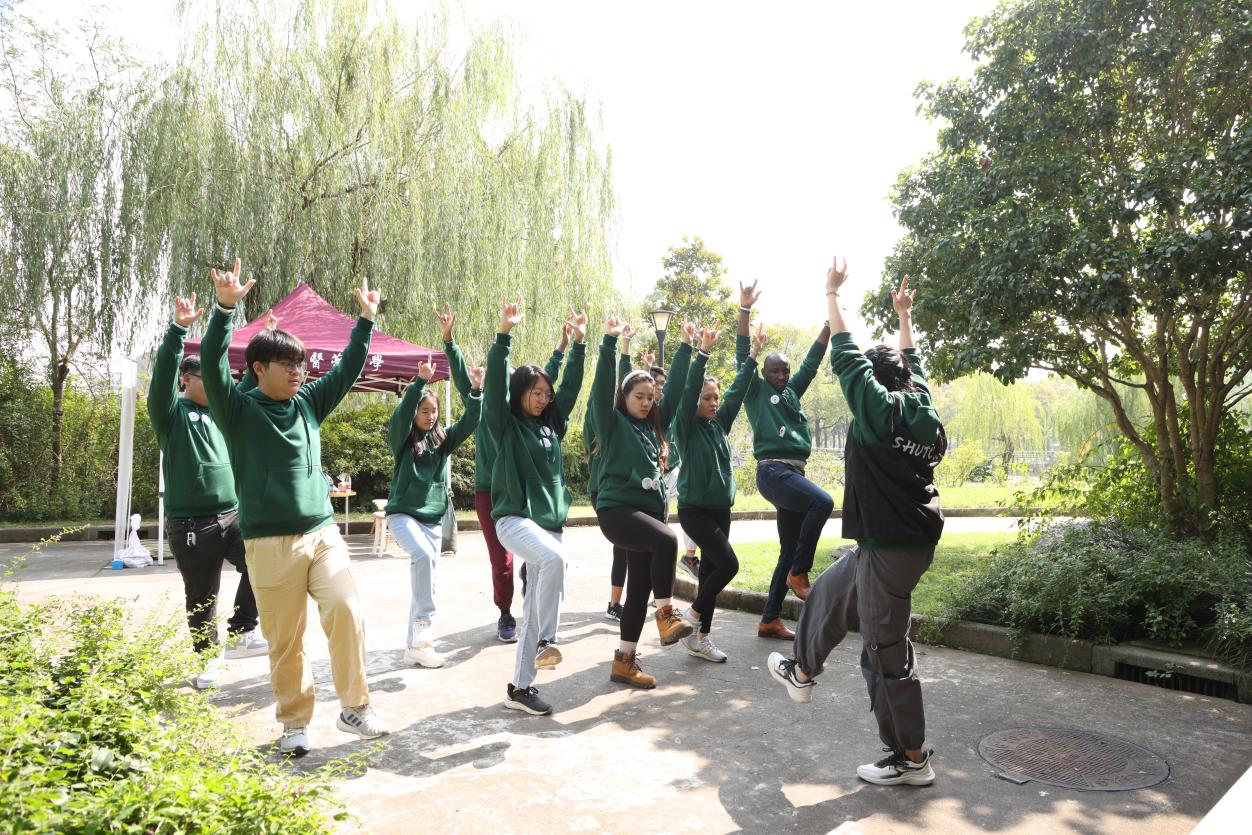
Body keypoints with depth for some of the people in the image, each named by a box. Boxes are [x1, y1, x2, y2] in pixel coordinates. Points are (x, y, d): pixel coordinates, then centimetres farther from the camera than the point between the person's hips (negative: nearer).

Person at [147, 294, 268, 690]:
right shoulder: (171, 412, -2)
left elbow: (249, 389, 18)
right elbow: (163, 372, -17)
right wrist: (178, 329, -29)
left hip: (233, 514, 5)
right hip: (191, 522, -5)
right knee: (202, 598, 4)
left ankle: (239, 633, 2)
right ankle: (208, 659, 23)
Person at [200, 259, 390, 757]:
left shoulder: (308, 402, 11)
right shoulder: (239, 410, -1)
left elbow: (347, 370, 16)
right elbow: (212, 365, -16)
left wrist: (366, 320, 10)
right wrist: (225, 308, -28)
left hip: (322, 532, 3)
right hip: (270, 542, -3)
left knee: (346, 611, -14)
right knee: (285, 638, 3)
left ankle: (354, 706, 1)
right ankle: (294, 722, 22)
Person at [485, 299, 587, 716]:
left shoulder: (551, 424, 14)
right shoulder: (505, 424, -1)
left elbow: (572, 385, 14)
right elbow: (495, 382, -15)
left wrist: (578, 343, 8)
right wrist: (504, 334, -22)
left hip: (551, 521, 6)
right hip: (515, 518, -6)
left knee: (534, 607, 4)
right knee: (554, 558, -36)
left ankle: (520, 687, 12)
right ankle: (544, 643, -21)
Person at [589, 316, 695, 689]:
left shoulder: (653, 427, 15)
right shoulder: (613, 423, 0)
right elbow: (602, 386, -16)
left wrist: (686, 346, 14)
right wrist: (609, 342, -23)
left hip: (648, 511, 7)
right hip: (617, 509, -7)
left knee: (639, 588, 7)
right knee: (667, 540, -33)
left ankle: (624, 661, 15)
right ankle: (666, 614, -17)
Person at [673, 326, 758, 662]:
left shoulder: (720, 423, 9)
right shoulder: (688, 424, -8)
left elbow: (738, 390, 10)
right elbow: (689, 389, -21)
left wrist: (753, 355, 8)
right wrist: (703, 352, -27)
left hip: (721, 509, 7)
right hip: (695, 509, -7)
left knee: (710, 569, 8)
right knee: (728, 564, -14)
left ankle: (700, 639, 16)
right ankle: (692, 615, 6)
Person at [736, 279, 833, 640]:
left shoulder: (792, 392, 21)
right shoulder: (757, 391, 5)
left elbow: (812, 360, 22)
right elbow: (743, 354, -4)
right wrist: (745, 310, -13)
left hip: (794, 474, 8)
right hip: (773, 471, -7)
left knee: (789, 551, 7)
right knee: (822, 502, -30)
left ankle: (769, 620, 14)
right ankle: (799, 574, -15)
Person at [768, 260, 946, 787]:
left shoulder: (880, 408, -14)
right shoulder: (924, 407, 6)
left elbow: (846, 356, -8)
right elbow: (912, 365, 24)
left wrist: (832, 295, 2)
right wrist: (903, 314, 36)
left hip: (891, 547, -9)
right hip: (908, 539, 9)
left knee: (886, 649, 1)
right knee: (830, 593, 26)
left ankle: (912, 758, 13)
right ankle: (803, 673, 45)